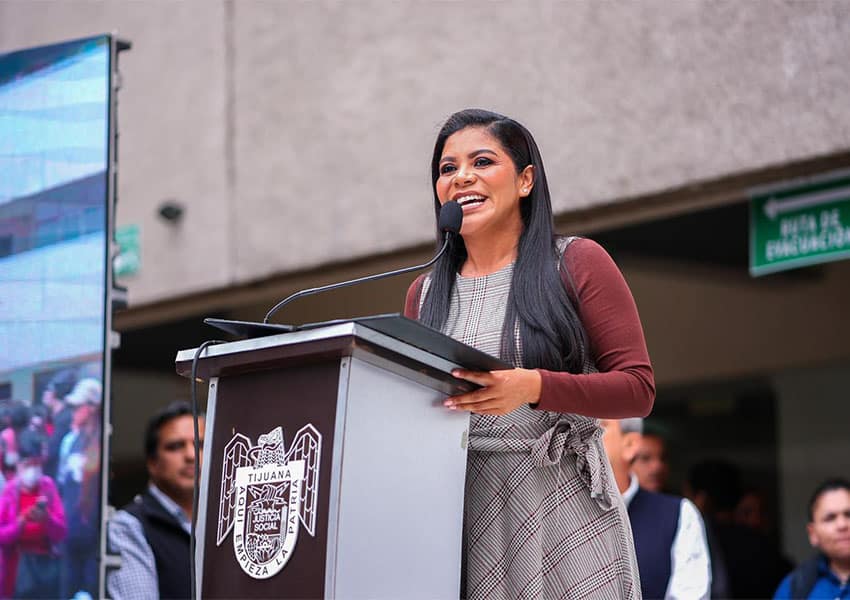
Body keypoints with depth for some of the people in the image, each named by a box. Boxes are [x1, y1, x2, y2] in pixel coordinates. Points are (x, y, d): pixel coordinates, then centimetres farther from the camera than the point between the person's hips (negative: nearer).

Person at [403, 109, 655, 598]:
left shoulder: (577, 264, 3)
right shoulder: (424, 292, 15)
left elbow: (639, 388, -3)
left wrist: (533, 387, -18)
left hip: (560, 510, -3)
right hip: (459, 514, 3)